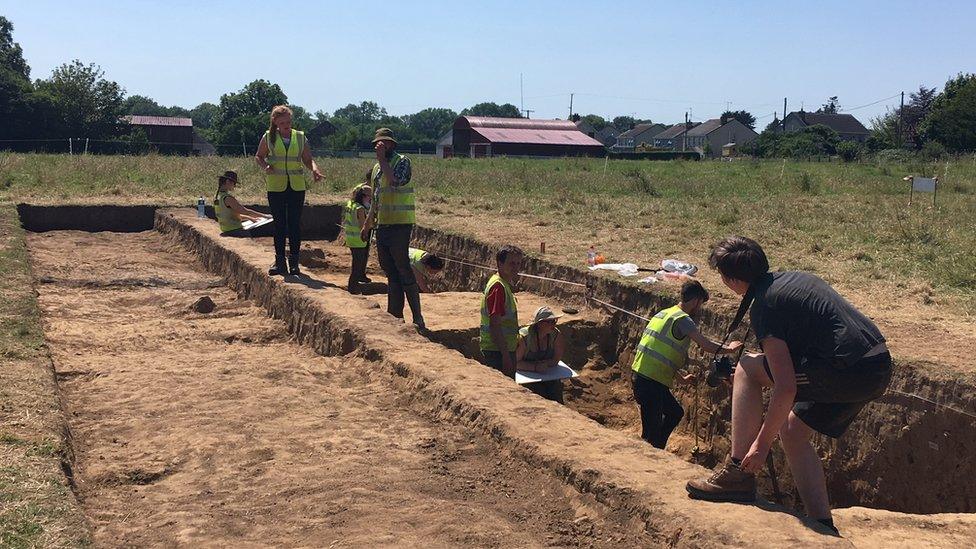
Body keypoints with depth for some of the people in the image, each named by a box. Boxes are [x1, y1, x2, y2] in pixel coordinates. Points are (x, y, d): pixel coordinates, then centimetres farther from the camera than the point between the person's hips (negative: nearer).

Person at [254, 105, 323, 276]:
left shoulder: (300, 137, 6)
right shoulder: (269, 137, 2)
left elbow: (308, 159, 6)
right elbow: (258, 157, 11)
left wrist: (314, 169, -15)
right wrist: (265, 166, -11)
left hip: (297, 186, 1)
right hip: (275, 187, -1)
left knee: (295, 224, 0)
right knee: (279, 225, 3)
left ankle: (294, 263, 8)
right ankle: (280, 262, 10)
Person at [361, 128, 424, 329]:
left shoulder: (402, 161, -6)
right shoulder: (377, 167, 17)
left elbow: (396, 182, -26)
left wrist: (382, 159, -18)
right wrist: (368, 223, 27)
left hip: (400, 224, -8)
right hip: (382, 225, 8)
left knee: (403, 269, -10)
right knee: (390, 271, 9)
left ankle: (417, 317, -7)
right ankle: (394, 314, 15)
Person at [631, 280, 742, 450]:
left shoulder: (664, 313, 17)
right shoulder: (682, 319, -11)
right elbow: (706, 345, -19)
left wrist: (681, 378, 29)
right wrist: (728, 348, -1)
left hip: (640, 374, 10)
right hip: (650, 382, -10)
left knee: (676, 412, 25)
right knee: (651, 433, -3)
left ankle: (655, 450, 31)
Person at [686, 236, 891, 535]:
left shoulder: (764, 304, -10)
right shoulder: (794, 277, 17)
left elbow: (786, 389, -14)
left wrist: (762, 443, -4)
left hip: (848, 371, -9)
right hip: (880, 366, 9)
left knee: (748, 369, -1)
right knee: (791, 430, 18)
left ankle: (739, 474, 0)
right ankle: (824, 527, 17)